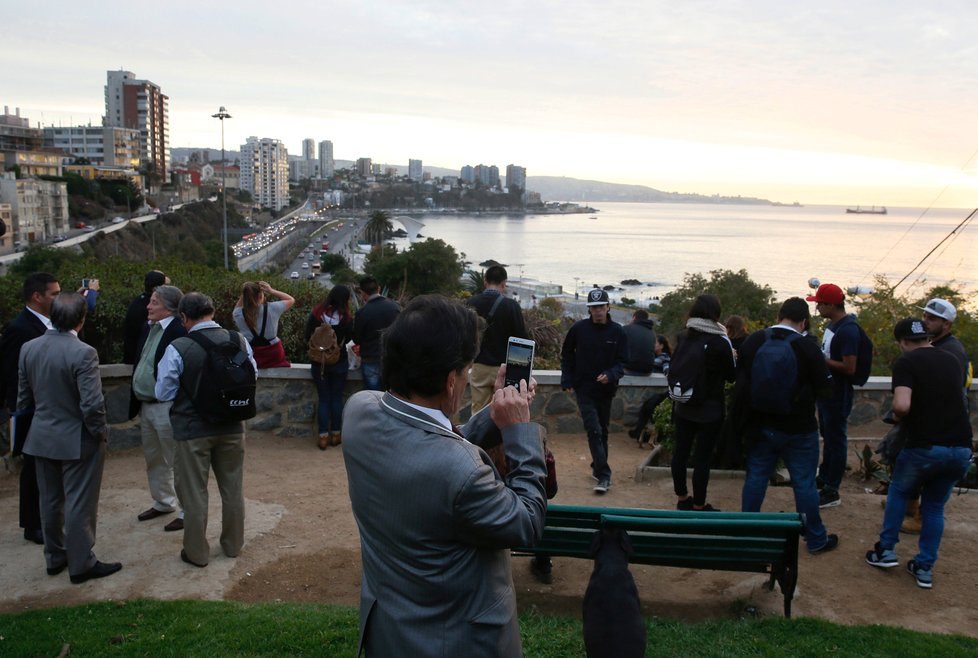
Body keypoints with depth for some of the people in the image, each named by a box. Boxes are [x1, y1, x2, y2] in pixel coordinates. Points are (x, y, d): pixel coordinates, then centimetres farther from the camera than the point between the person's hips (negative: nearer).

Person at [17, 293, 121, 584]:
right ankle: (81, 564, 17)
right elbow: (92, 404, -25)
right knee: (79, 504, 6)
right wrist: (100, 431, -8)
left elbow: (23, 398, 5)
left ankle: (54, 557, 33)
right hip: (78, 440, -6)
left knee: (50, 501, 19)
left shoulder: (28, 348, -2)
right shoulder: (83, 353, -23)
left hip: (42, 438, 7)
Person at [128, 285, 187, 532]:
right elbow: (139, 363, 16)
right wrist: (135, 401, 14)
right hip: (145, 406, 9)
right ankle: (163, 503, 37)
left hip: (167, 408, -9)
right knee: (153, 460, 21)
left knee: (177, 462, 2)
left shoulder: (179, 332, -19)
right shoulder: (148, 328, 9)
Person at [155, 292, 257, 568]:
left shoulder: (177, 349, -19)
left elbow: (163, 393, -9)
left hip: (192, 430, -3)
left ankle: (197, 553, 24)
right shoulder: (239, 342, -9)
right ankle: (233, 545, 33)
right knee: (233, 489, 18)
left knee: (194, 493, 12)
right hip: (232, 427, 4)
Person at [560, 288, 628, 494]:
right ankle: (604, 475, -11)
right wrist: (567, 380, 0)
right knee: (594, 430, -12)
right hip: (584, 388, -2)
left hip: (606, 389, 2)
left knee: (602, 431, 14)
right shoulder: (578, 328, -5)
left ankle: (598, 468, 31)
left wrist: (611, 375, -20)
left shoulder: (617, 332, -3)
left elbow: (622, 361, 0)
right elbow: (567, 355, 7)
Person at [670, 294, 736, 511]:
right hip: (710, 409, -5)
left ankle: (682, 498, 28)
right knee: (703, 457, 2)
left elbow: (673, 369, 8)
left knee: (680, 452, 14)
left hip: (683, 407, 5)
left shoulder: (684, 338, -1)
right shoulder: (720, 341, -15)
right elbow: (731, 375, -3)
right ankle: (698, 505, 10)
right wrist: (731, 357, 13)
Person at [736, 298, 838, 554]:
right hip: (798, 430, -3)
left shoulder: (752, 341, -5)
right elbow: (825, 389, -9)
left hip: (760, 426, 3)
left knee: (755, 478, 15)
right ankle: (815, 539, 21)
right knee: (804, 484, 8)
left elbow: (740, 380, 6)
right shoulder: (808, 348, -16)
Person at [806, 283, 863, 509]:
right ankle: (824, 477, 38)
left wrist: (821, 360, -20)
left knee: (836, 439, 1)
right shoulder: (833, 323, 7)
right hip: (826, 390, 10)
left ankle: (831, 492, 11)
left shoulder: (848, 330, -23)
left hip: (838, 395, -10)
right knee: (827, 436, 22)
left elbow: (849, 368, -26)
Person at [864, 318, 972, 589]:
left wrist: (897, 416, 0)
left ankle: (887, 551, 21)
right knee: (935, 506, 19)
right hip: (961, 449, 5)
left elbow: (901, 405, -22)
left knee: (899, 493, 21)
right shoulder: (951, 361, 12)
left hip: (925, 447, -5)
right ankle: (925, 568, 19)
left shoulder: (906, 363, -7)